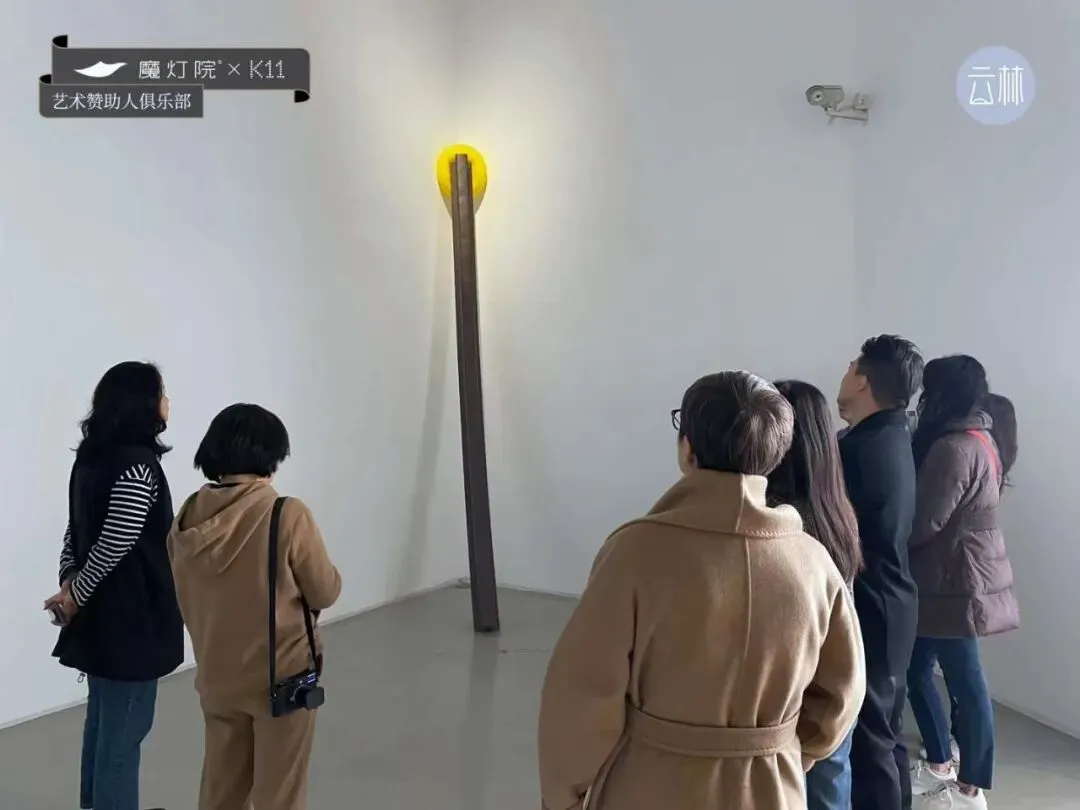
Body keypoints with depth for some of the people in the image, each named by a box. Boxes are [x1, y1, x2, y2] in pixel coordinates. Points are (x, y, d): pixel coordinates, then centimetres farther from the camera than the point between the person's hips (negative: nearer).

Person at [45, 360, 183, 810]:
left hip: (101, 613, 9)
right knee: (125, 727, 2)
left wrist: (69, 582, 3)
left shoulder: (92, 456, 8)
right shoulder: (137, 465, -21)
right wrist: (75, 595, -10)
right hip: (131, 617, -9)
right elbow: (115, 545, -22)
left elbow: (78, 529, 12)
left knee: (104, 719, 21)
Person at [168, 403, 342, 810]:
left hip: (216, 676, 5)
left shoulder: (189, 517, -6)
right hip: (281, 676, -5)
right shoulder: (288, 515, -21)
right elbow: (325, 593, -11)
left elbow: (186, 600, 6)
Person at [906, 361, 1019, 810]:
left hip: (955, 581, -10)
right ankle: (940, 765, 29)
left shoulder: (953, 448, -20)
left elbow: (923, 523, -20)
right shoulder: (979, 436, 11)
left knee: (963, 679, 1)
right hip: (957, 576, 10)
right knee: (917, 668, 16)